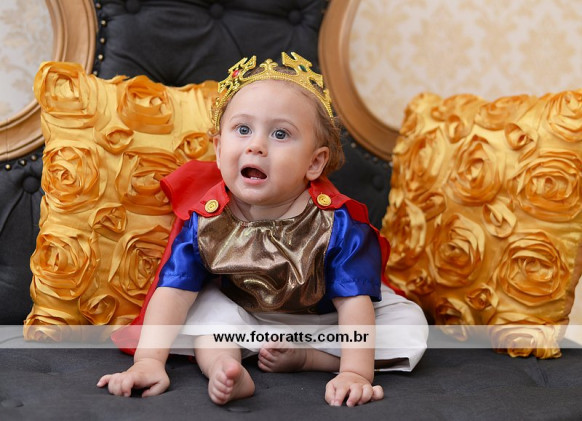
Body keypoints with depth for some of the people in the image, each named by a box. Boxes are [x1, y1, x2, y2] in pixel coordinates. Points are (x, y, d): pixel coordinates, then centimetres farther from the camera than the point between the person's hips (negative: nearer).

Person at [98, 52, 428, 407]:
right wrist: (148, 361, -36)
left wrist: (355, 373, -42)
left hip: (324, 316, 0)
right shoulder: (206, 219, -23)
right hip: (243, 313, 0)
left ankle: (305, 357, -17)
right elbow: (173, 291, -25)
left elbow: (354, 302, -31)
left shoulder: (335, 222, -29)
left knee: (410, 325, -17)